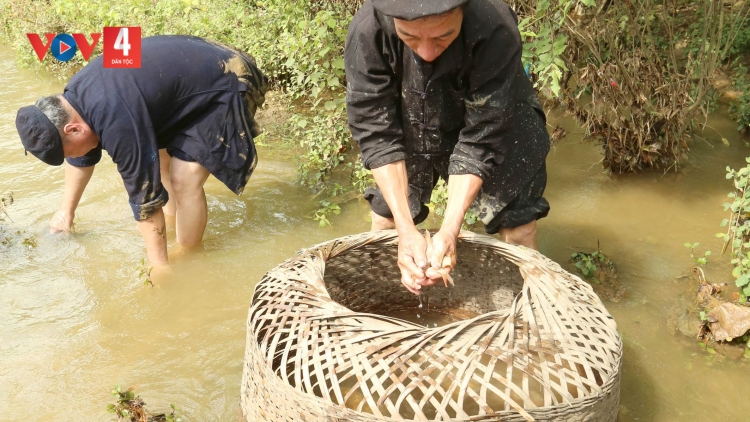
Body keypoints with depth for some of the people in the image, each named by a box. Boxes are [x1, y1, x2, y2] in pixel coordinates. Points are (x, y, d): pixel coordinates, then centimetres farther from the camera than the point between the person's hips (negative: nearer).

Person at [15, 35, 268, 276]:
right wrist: (66, 211, 28)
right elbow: (81, 159, 17)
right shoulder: (75, 97, 0)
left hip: (227, 86, -10)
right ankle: (175, 228, 30)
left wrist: (159, 265, -15)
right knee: (156, 157, 14)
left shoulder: (116, 121, -30)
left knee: (184, 179, -14)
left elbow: (144, 192, -24)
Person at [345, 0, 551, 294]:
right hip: (412, 131, 2)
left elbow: (479, 143, -32)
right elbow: (376, 135, -29)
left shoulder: (496, 32, -38)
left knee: (516, 213, -3)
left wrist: (449, 229, -39)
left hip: (493, 118, -1)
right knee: (385, 210, 6)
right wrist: (406, 229, -36)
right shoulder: (367, 30, -33)